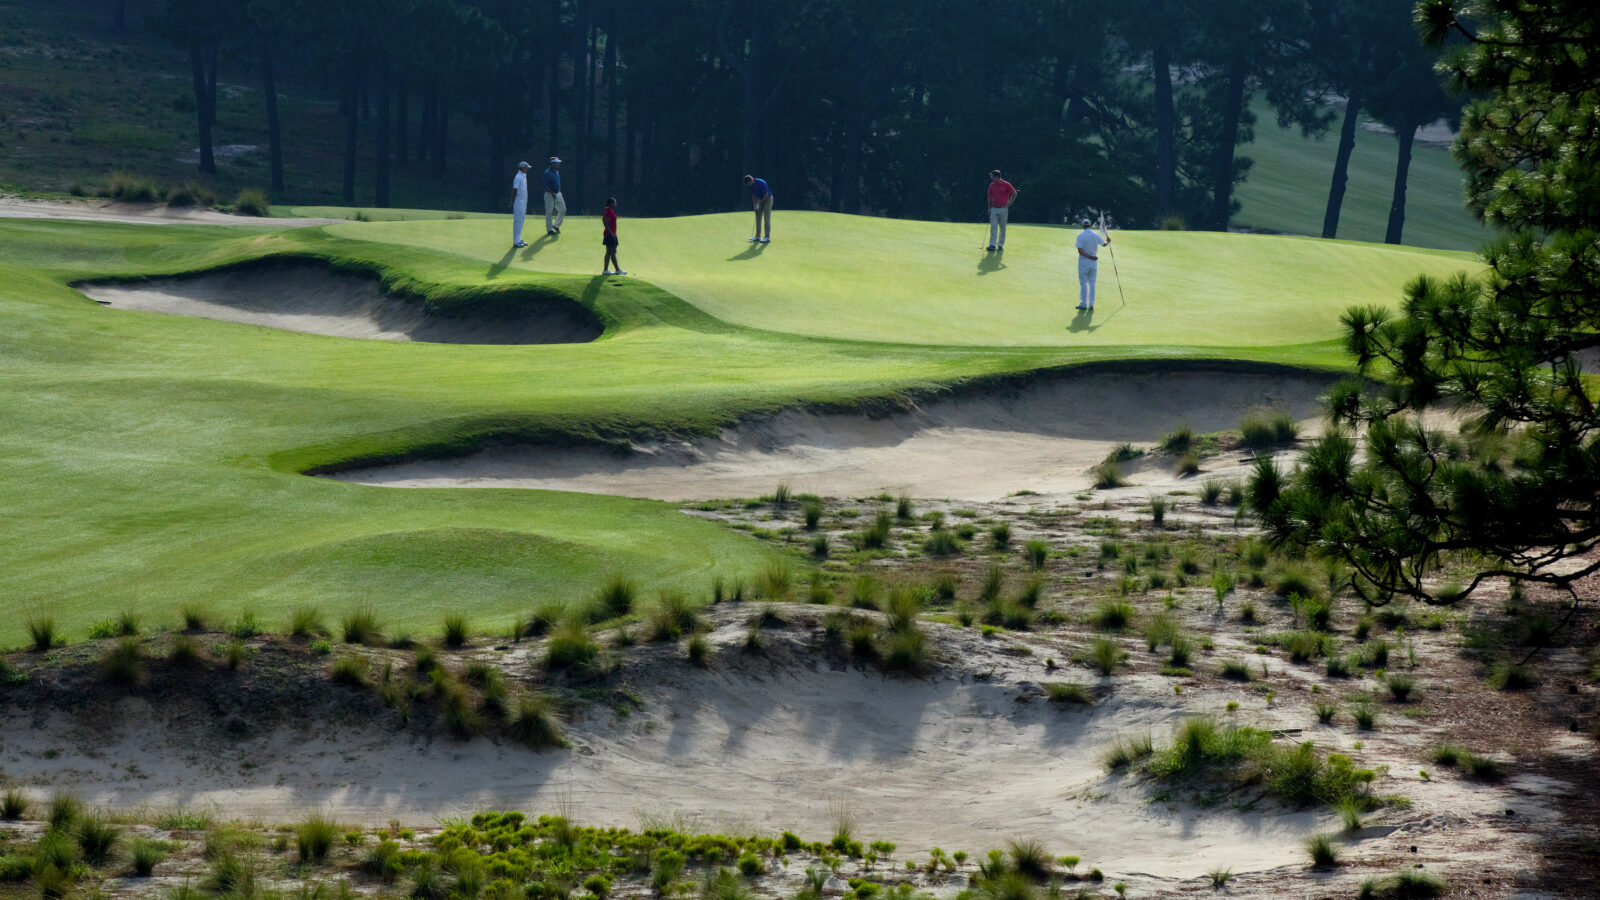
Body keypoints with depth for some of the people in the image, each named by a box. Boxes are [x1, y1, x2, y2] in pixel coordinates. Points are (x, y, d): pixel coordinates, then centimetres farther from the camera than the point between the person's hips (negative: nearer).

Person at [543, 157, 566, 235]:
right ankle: (549, 229, 6)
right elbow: (545, 186, -18)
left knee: (563, 210, 5)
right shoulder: (547, 173, -15)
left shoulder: (557, 172, 11)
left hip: (558, 194, 8)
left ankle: (556, 226, 22)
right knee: (549, 212, -1)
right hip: (550, 194, -8)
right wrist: (552, 193, -25)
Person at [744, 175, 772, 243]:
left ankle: (767, 237, -10)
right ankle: (758, 236, 14)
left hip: (767, 199, -7)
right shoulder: (751, 185, -7)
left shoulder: (761, 183, -29)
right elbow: (753, 195, 3)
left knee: (766, 218, -11)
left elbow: (766, 196, -24)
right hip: (760, 200, 7)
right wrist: (755, 204, -5)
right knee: (758, 218, 7)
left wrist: (758, 204, -17)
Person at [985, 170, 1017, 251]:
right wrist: (989, 208, 11)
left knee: (1002, 228, 4)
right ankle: (992, 245, -13)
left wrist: (1009, 203, -4)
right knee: (993, 227, -8)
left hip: (1003, 209, -3)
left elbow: (1014, 194, -1)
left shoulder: (1006, 185, -6)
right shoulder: (992, 185, 7)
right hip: (994, 209, 3)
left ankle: (1000, 245, 12)